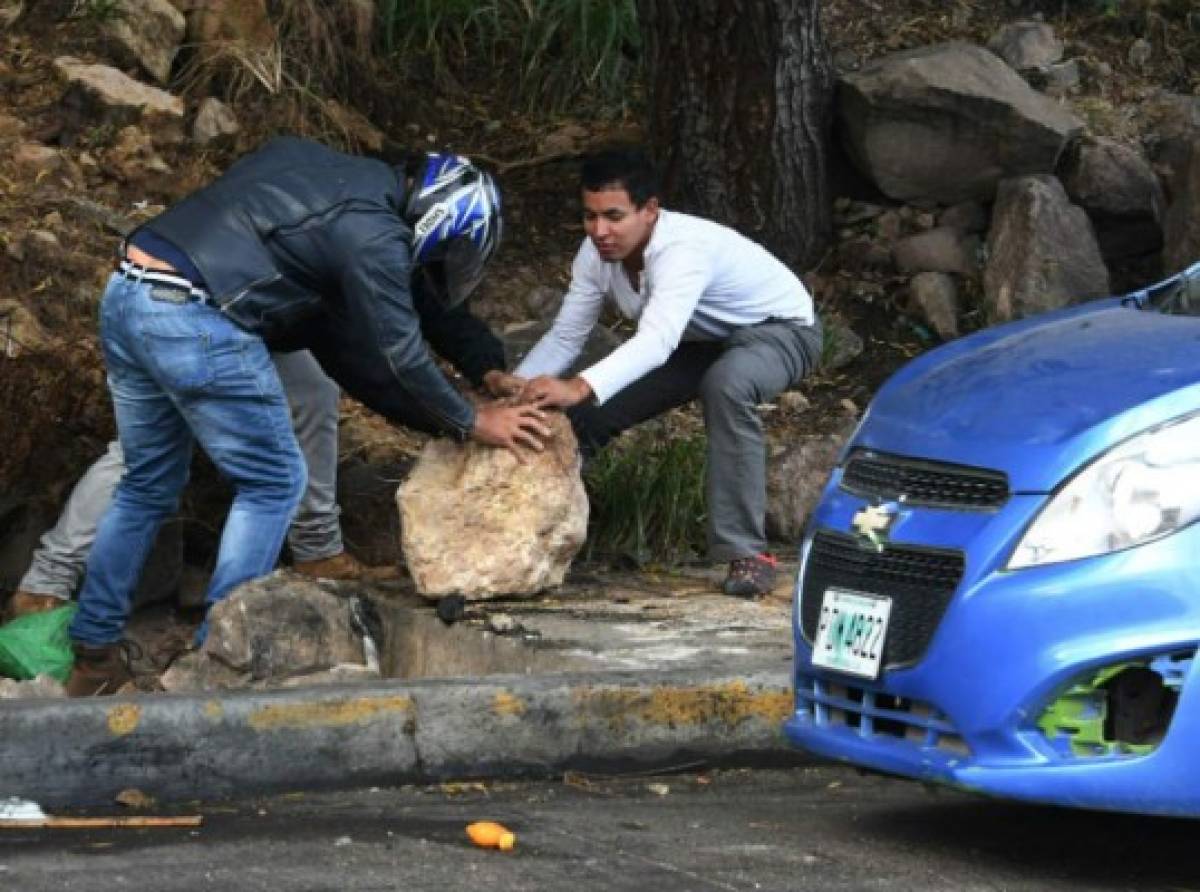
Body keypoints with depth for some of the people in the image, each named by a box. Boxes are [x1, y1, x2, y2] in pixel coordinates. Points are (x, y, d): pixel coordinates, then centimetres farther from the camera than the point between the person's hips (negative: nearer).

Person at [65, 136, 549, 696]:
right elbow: (400, 355, -3)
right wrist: (471, 423, 12)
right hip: (196, 325, -9)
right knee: (273, 483, 7)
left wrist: (494, 374, 28)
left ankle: (94, 656, 24)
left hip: (124, 295, 9)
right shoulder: (375, 233, -7)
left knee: (148, 484, 21)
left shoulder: (343, 173, 21)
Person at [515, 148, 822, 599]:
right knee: (585, 409, -5)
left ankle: (747, 554, -34)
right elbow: (564, 337, -10)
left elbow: (657, 342, -55)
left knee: (726, 384, -40)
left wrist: (578, 387, -69)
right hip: (704, 340, 8)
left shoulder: (683, 250, -40)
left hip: (779, 329, -7)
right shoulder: (597, 254, -17)